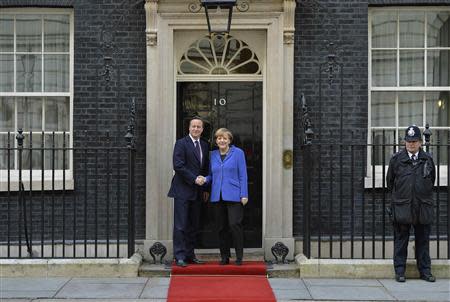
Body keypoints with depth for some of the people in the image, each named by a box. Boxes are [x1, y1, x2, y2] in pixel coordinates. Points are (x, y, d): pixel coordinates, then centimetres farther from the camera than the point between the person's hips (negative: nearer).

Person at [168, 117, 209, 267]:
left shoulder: (204, 145, 15)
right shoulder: (181, 143, -5)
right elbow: (178, 166, -14)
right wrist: (194, 179, -16)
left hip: (197, 192, 7)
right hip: (183, 190, -6)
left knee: (194, 225, 9)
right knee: (180, 225, -5)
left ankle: (189, 254, 16)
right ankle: (179, 256, -1)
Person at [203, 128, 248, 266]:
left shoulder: (238, 153, 2)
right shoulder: (212, 155, 13)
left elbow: (243, 175, 0)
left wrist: (244, 195, -7)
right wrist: (205, 179, -6)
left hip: (233, 196, -4)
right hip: (217, 196, 4)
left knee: (234, 225, -10)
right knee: (221, 227, 6)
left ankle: (239, 257, 2)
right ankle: (224, 256, 16)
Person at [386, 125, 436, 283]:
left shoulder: (427, 159, 6)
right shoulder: (396, 159, 1)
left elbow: (432, 179, 18)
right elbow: (390, 180, 11)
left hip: (423, 207, 2)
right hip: (402, 206, -1)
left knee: (423, 240, 8)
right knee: (400, 240, 4)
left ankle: (425, 271, 17)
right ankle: (399, 271, 11)